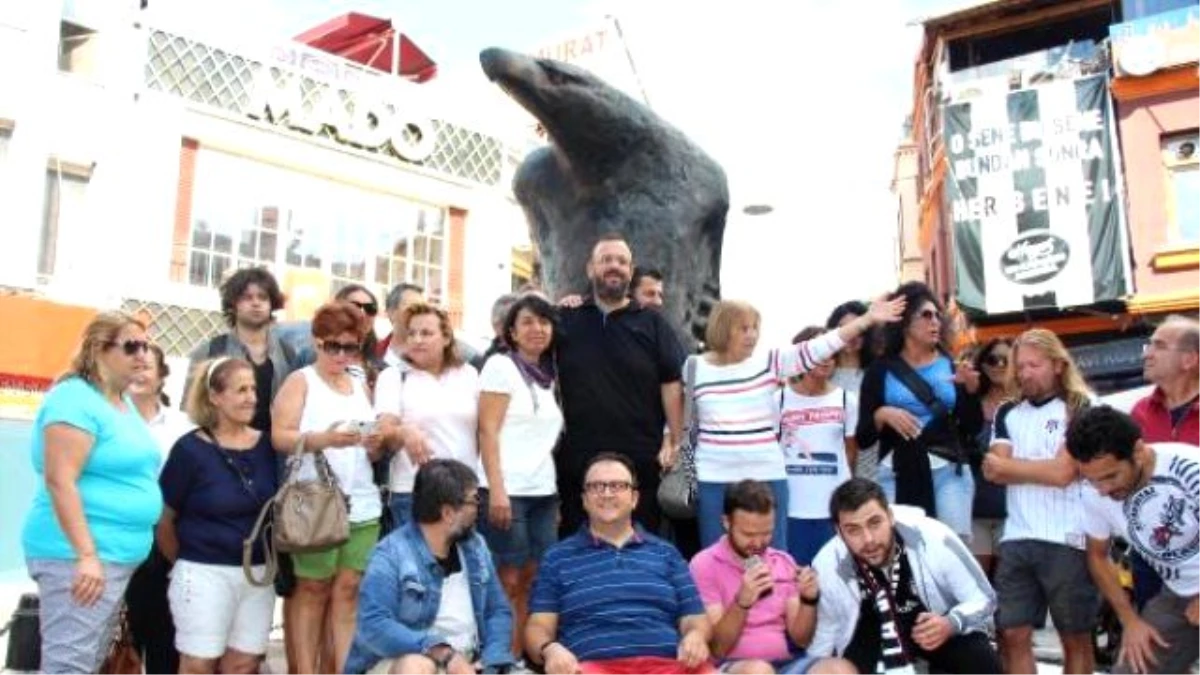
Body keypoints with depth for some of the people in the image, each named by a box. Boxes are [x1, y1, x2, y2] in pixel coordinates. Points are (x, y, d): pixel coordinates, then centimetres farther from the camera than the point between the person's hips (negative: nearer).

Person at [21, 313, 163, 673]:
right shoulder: (75, 399, -14)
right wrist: (86, 555, -25)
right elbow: (60, 481, -22)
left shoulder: (124, 402, 13)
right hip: (79, 555, -10)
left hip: (119, 554, 10)